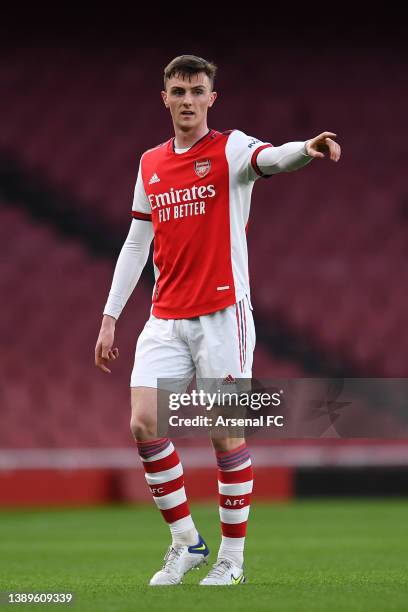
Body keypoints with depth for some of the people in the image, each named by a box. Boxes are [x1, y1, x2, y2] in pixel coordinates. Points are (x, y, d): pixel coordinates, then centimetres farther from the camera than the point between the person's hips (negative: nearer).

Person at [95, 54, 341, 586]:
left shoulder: (230, 149, -3)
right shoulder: (151, 164, 13)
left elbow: (269, 158, -27)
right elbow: (136, 244, 18)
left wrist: (306, 150, -50)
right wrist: (110, 317, 14)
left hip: (222, 313, -5)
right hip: (165, 319, 5)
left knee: (226, 434, -2)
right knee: (144, 424, -6)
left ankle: (232, 557, 9)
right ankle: (185, 541, 10)